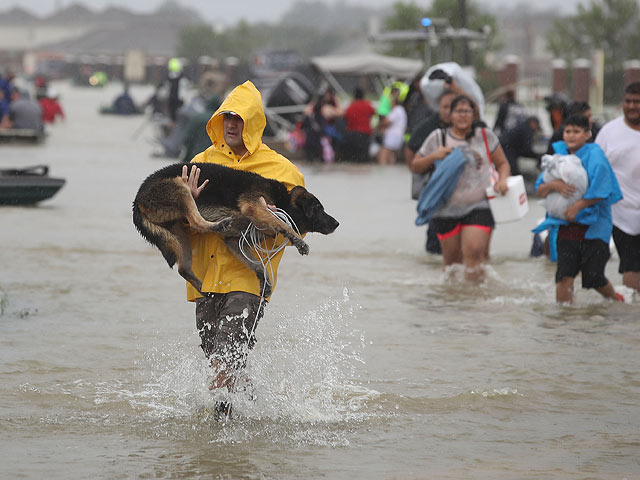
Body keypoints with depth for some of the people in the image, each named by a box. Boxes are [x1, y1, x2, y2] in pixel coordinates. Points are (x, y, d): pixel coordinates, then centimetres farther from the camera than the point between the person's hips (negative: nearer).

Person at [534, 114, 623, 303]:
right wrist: (553, 185, -15)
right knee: (564, 275, -8)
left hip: (593, 226, -4)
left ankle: (616, 300, 27)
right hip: (565, 227, 4)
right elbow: (539, 191, 6)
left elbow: (601, 192, -14)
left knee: (593, 278, 0)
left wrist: (578, 206, -17)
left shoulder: (594, 155, -5)